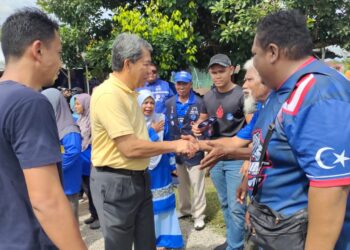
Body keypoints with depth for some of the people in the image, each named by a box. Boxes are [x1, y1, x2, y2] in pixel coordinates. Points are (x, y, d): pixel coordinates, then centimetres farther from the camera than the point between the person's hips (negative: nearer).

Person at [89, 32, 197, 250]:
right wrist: (173, 145, -14)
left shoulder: (128, 93, 9)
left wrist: (176, 145, 7)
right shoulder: (108, 94, -22)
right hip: (116, 182, -9)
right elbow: (130, 148, -25)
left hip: (139, 178, 9)